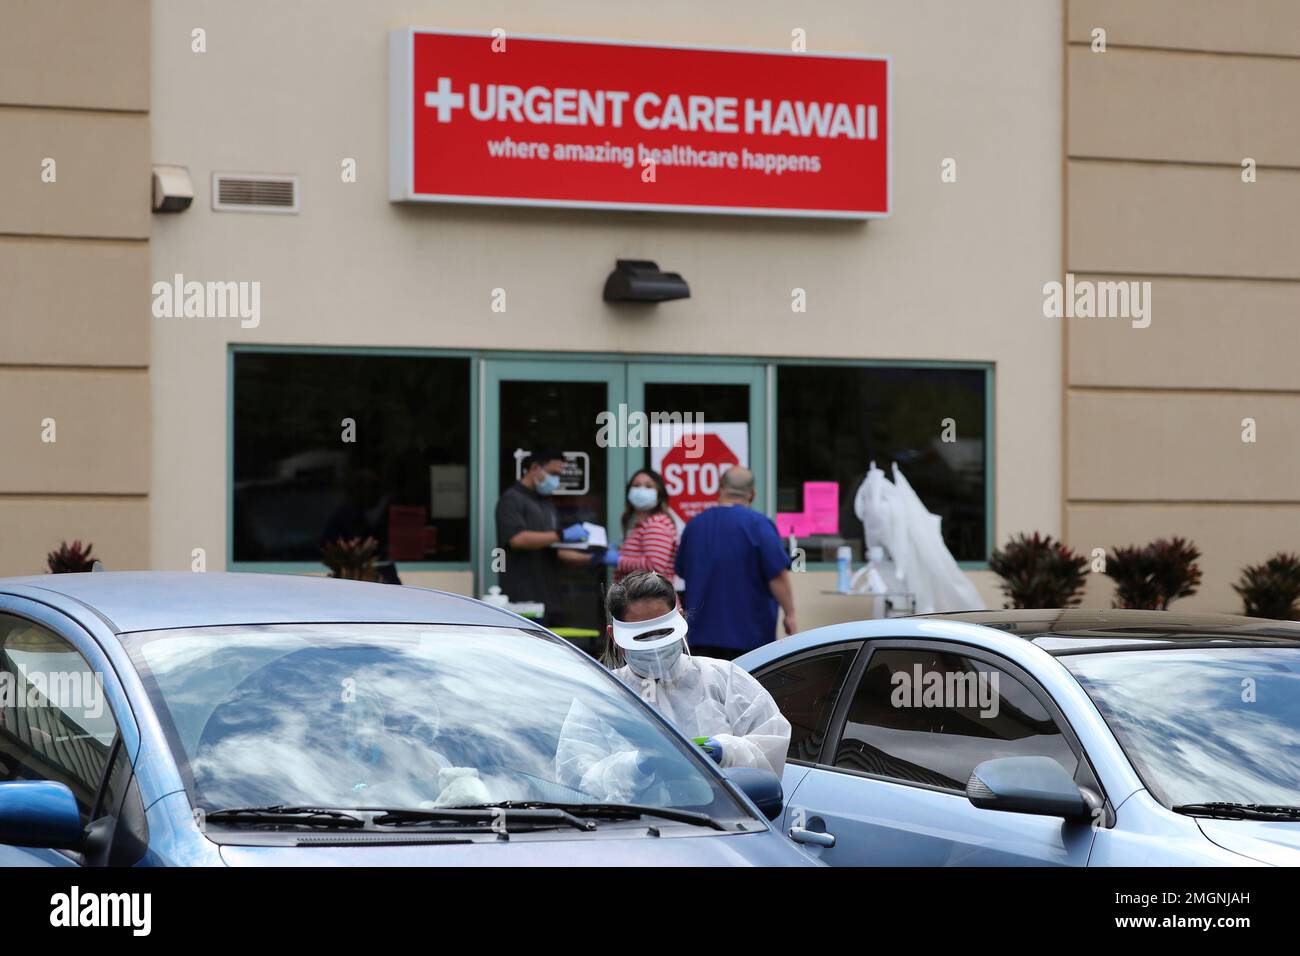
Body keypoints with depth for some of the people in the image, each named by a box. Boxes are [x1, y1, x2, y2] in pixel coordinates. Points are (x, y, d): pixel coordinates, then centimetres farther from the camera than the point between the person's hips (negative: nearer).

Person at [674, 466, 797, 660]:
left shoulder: (694, 524, 8)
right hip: (748, 635, -4)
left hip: (702, 634, 4)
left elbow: (681, 571, 21)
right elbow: (778, 576, -14)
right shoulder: (758, 524, -9)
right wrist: (789, 615, -9)